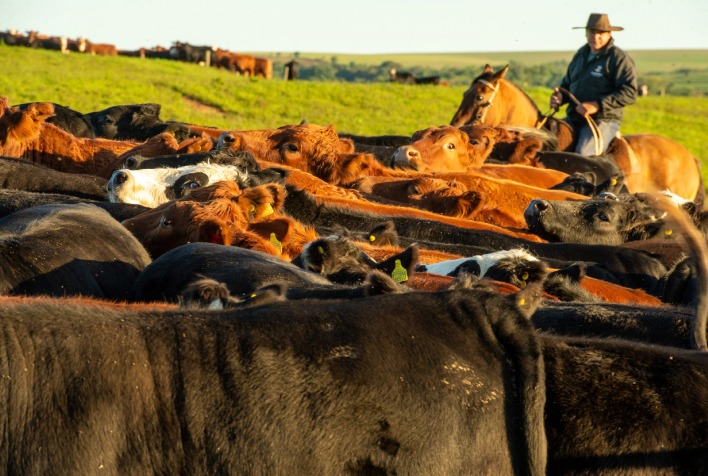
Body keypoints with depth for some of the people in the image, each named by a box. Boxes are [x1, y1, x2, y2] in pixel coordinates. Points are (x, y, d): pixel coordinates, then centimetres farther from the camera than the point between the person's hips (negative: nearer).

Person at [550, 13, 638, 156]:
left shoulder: (619, 58, -5)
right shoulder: (581, 54, 18)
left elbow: (630, 93, -15)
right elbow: (567, 84, 29)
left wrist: (597, 105, -23)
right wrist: (559, 97, 5)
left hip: (603, 121, -8)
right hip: (573, 119, 8)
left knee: (583, 155, -31)